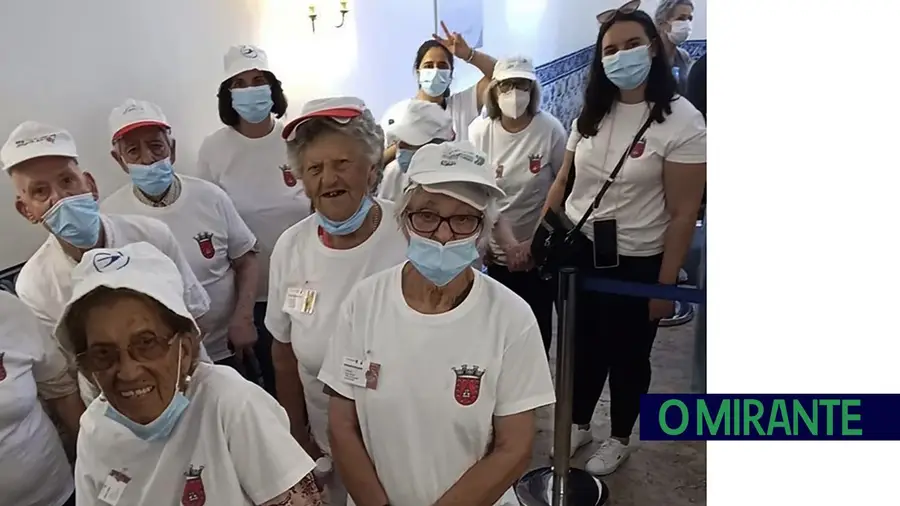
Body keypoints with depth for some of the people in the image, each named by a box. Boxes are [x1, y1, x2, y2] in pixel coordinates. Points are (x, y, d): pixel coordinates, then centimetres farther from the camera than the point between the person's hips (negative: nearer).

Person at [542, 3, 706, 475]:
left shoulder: (681, 121, -13)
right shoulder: (591, 114, 2)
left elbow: (683, 213, -12)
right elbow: (563, 183, 10)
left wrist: (665, 285, -11)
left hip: (636, 262, -4)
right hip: (577, 253, 4)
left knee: (627, 354, 14)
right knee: (582, 346, 17)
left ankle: (619, 438, 38)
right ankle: (578, 423, 42)